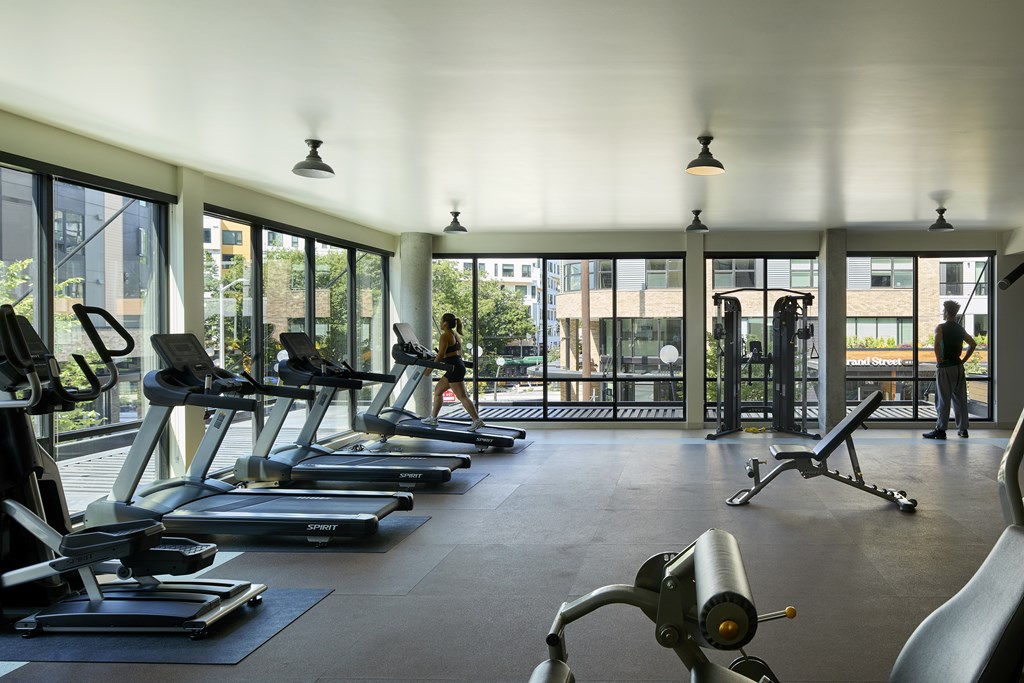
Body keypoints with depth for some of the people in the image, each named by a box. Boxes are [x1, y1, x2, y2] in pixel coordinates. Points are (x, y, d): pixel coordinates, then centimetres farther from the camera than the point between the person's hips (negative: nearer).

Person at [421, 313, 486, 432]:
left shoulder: (445, 336, -12)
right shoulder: (456, 335, 16)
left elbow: (441, 355, -19)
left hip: (454, 368, -10)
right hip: (458, 365, 10)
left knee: (462, 397, -9)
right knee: (438, 390, 19)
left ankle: (477, 421, -12)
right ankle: (433, 418, 25)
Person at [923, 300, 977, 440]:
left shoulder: (940, 327, -9)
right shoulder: (960, 329, 10)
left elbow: (937, 344, -25)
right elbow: (973, 344, 10)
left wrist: (939, 360, -14)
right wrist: (963, 360, 11)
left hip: (945, 367, -6)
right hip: (958, 367, 6)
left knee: (943, 399, -4)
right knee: (960, 398, 11)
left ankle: (940, 430, -3)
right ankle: (963, 429, 15)